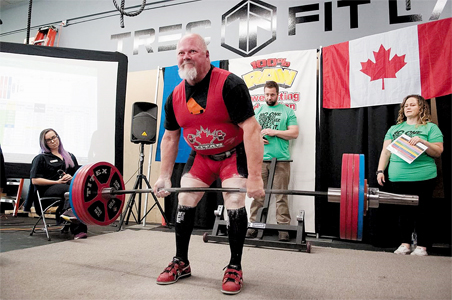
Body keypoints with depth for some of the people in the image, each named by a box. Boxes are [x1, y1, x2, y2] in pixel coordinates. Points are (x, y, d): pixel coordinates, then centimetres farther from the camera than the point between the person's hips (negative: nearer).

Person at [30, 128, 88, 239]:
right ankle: (78, 229, -55)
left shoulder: (70, 156, 27)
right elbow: (35, 180, 2)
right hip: (48, 189, -3)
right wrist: (57, 182, -9)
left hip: (69, 184, 4)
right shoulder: (41, 158, 14)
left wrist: (72, 178, -2)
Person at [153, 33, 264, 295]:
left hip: (234, 153, -5)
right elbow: (170, 138, 5)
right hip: (201, 156, 5)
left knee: (235, 202, -17)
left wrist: (255, 177, -34)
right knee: (185, 201, 0)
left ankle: (235, 268, 3)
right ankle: (181, 263, 18)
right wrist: (165, 176, 2)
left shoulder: (229, 85, -25)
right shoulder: (175, 97, -7)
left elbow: (251, 129, -29)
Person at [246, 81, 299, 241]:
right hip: (260, 159, 2)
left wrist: (274, 132, -8)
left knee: (281, 196, -1)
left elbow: (294, 133, 1)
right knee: (257, 194, 3)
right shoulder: (258, 111, 18)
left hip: (281, 159, -2)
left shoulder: (287, 111, 9)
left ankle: (283, 228, 6)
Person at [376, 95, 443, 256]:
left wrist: (422, 141, -15)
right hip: (397, 178, 3)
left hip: (422, 178, -3)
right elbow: (386, 152, 13)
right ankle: (405, 244, 17)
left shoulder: (430, 128, 7)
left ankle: (422, 246, 12)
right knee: (403, 211, 8)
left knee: (421, 212, 1)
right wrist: (380, 170, 4)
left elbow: (438, 152, 0)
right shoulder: (394, 129, 18)